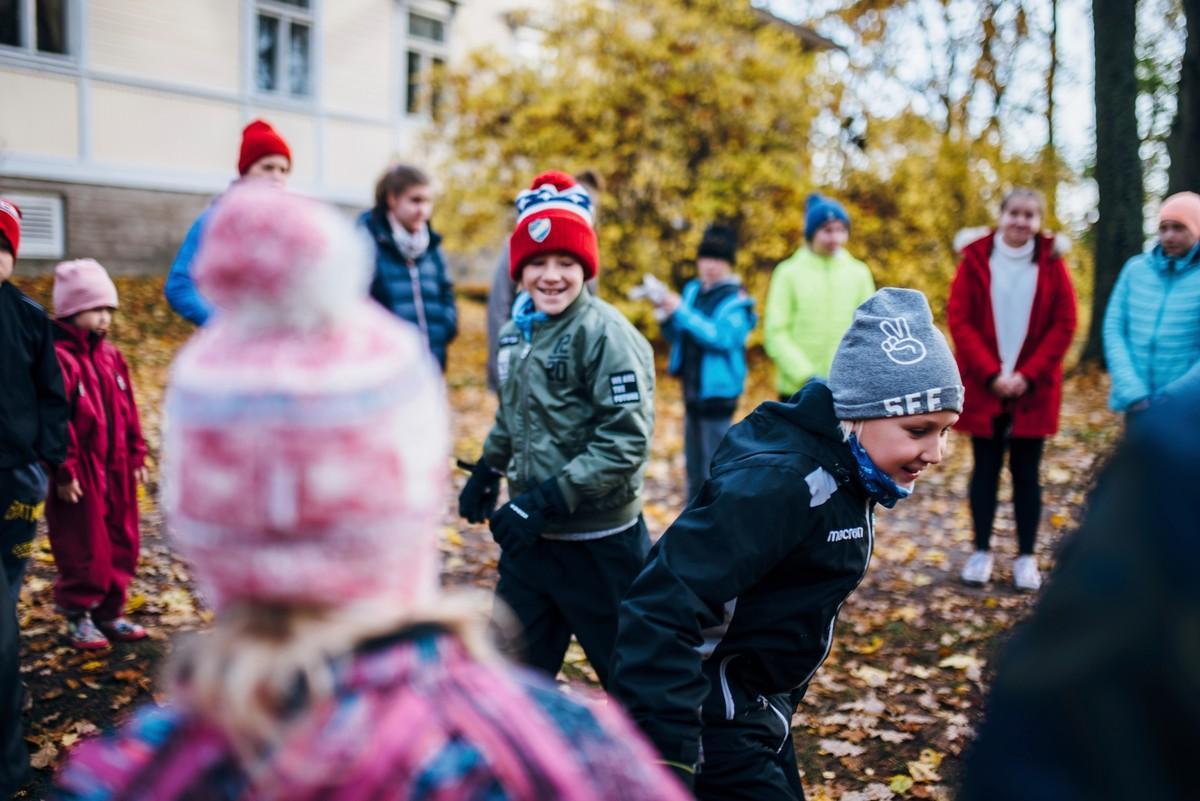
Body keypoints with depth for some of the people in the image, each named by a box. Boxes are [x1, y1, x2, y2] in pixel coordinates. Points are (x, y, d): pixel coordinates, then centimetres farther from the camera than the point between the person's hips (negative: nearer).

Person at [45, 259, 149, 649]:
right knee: (84, 548, 2)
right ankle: (79, 616, 19)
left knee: (121, 544, 14)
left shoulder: (111, 356, 9)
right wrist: (64, 471, -20)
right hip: (80, 476, -7)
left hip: (117, 472, 8)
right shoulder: (58, 357, -16)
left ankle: (110, 612, 27)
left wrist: (136, 456, 13)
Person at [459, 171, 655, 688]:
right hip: (529, 538, 7)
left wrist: (545, 502, -24)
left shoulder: (606, 335, -17)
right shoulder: (515, 333, 6)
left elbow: (625, 444, -23)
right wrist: (485, 474, 16)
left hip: (598, 544, -7)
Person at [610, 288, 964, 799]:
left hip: (755, 708, 10)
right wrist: (666, 758, -37)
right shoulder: (780, 483, -28)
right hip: (712, 722, -9)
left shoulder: (839, 465, 1)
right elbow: (665, 605, -35)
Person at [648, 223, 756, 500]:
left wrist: (682, 312, -26)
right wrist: (667, 317, -7)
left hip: (718, 392, -7)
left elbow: (721, 337, -24)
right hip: (692, 389, 7)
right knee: (694, 465, 17)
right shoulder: (692, 290, 8)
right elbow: (676, 336, 14)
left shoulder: (736, 300, -10)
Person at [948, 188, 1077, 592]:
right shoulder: (976, 259, -1)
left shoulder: (1051, 263, 1)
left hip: (1033, 389, 0)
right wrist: (991, 373, -13)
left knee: (1026, 472, 6)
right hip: (982, 387, 0)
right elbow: (959, 320, -5)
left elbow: (1064, 324, -1)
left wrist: (1029, 375, -10)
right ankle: (981, 552, 17)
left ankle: (1026, 557, 15)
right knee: (985, 468, 7)